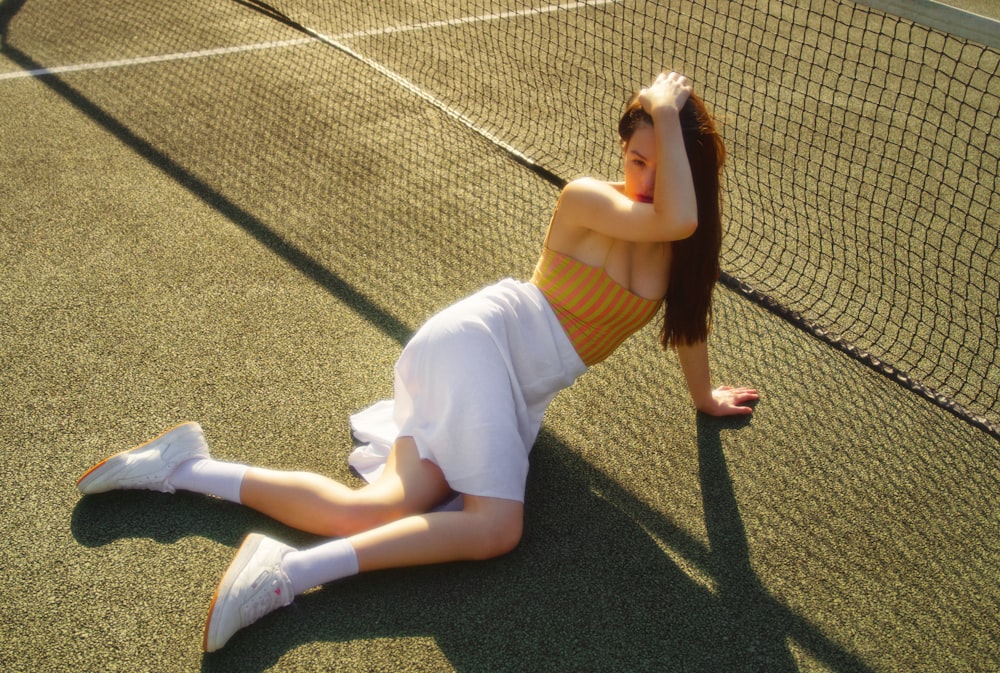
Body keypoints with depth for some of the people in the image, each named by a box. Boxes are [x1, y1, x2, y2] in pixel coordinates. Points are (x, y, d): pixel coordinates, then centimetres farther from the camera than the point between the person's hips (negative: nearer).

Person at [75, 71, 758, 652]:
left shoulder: (687, 238, 13)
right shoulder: (588, 198, -9)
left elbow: (689, 308, 27)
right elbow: (676, 219, -26)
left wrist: (704, 395, 35)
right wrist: (665, 113, -18)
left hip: (516, 392, 7)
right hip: (480, 339, -7)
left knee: (382, 513, -10)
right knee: (497, 526, -26)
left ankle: (186, 467, -2)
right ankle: (290, 571, -24)